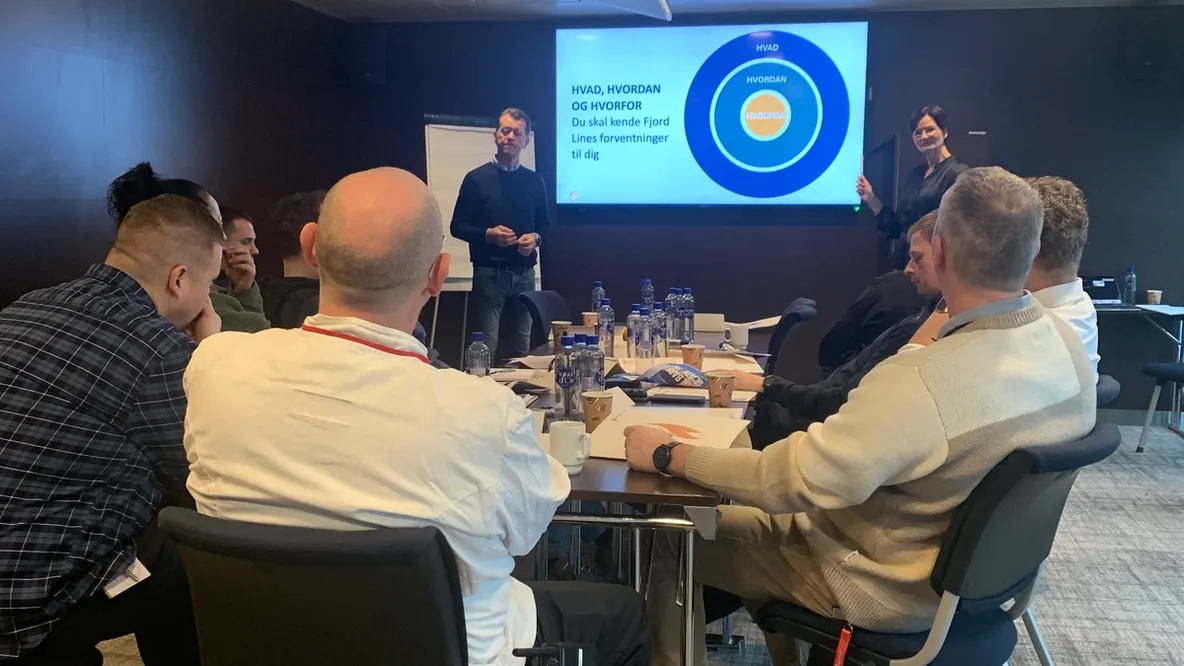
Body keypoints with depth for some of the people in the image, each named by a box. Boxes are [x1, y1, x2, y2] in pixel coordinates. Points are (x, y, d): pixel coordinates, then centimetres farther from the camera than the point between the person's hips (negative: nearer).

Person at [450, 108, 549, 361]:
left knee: (522, 347, 11)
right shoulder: (476, 178, -2)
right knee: (486, 347, -5)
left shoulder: (534, 181, 10)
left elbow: (545, 224, 16)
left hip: (524, 274, 4)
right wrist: (488, 234, -18)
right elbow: (457, 226, -1)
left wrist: (535, 238, -6)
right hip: (489, 273, -4)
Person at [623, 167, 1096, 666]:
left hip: (891, 590, -8)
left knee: (672, 536, 6)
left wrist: (669, 455, -20)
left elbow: (792, 478, -31)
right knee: (765, 516, 26)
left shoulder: (922, 383, -37)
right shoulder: (1067, 345, -11)